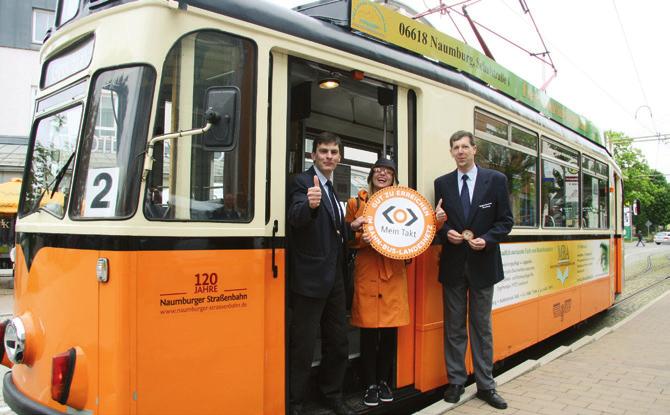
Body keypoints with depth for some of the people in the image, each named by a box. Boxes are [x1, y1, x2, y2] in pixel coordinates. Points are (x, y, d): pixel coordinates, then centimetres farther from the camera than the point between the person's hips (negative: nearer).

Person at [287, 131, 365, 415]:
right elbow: (296, 218, -30)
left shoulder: (332, 187, 13)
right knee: (303, 346, 2)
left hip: (335, 278, 8)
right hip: (310, 279, -8)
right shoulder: (302, 182, -11)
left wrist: (351, 227, 4)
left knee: (338, 343, 17)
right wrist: (309, 204, -50)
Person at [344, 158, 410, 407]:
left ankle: (384, 381, 24)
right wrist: (362, 238, -14)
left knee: (390, 332, 6)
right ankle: (370, 385, 16)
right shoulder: (356, 204, 4)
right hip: (367, 275, -2)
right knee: (368, 332, 1)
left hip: (394, 274, 2)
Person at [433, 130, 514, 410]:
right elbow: (438, 220, 9)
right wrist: (446, 233, -11)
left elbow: (506, 220, -1)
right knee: (454, 327, 9)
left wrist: (487, 240, -15)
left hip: (483, 263, -1)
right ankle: (456, 381, 21)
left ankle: (485, 385, 18)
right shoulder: (442, 183, 5)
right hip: (453, 264, 2)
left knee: (482, 326, 8)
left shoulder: (496, 180, -1)